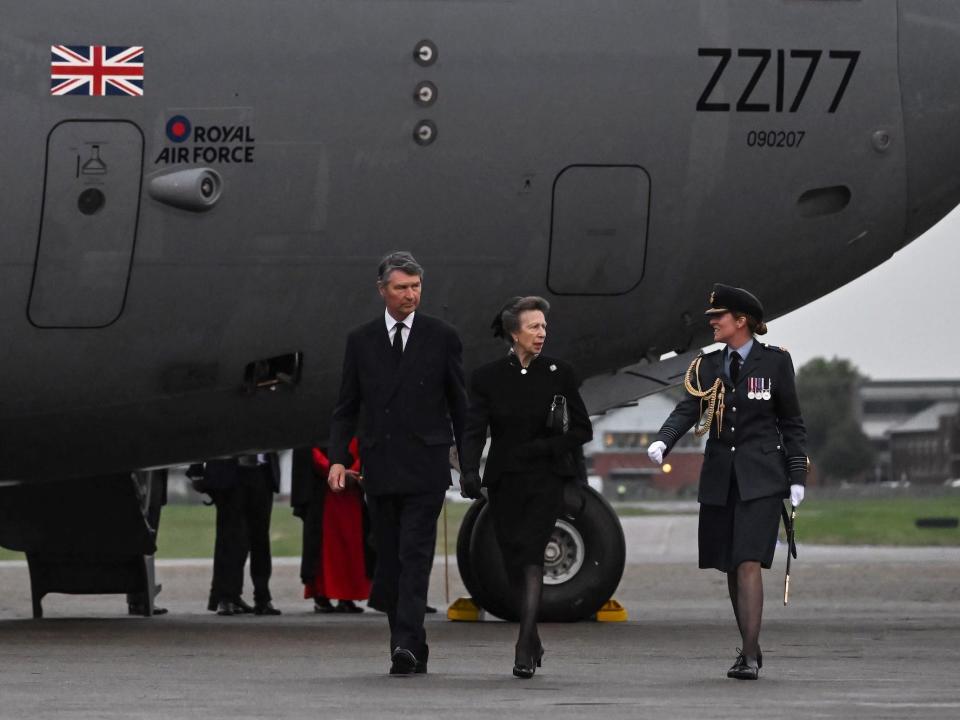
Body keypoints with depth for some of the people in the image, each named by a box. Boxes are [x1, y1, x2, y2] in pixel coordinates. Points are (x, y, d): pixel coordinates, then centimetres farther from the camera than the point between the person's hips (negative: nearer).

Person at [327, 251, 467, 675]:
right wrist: (338, 458, -2)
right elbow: (347, 407, 10)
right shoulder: (361, 341, 9)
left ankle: (406, 645, -20)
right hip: (380, 467, 3)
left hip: (425, 468, -3)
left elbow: (460, 406, 7)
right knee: (389, 560, 5)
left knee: (415, 556, -13)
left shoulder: (442, 338, 4)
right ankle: (413, 652, 14)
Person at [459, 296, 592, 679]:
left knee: (531, 556, -17)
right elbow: (474, 431, -6)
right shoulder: (487, 378, 2)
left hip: (545, 479, -2)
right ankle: (534, 642, 26)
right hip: (504, 482, 2)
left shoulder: (559, 374, 1)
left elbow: (582, 430, 3)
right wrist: (469, 472, -23)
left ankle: (524, 647, -21)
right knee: (514, 562, 8)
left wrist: (542, 447, -12)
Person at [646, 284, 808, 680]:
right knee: (732, 568, 8)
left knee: (748, 564, -15)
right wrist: (662, 441, -22)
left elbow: (792, 422, 4)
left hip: (760, 479, -5)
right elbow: (687, 409, -3)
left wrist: (797, 476, -1)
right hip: (719, 479, 5)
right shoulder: (707, 366, 10)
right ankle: (750, 647, 21)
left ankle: (749, 657, -18)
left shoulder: (774, 361, 0)